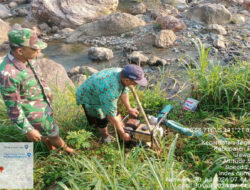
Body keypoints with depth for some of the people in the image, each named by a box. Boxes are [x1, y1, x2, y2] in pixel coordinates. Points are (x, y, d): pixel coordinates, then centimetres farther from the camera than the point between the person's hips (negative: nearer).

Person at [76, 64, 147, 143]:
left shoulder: (122, 73, -20)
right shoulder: (110, 90, -43)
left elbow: (124, 92, 1)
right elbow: (112, 116, -31)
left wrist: (129, 109, 14)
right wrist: (122, 133, -19)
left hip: (99, 89, 7)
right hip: (89, 98, -7)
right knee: (102, 121, -1)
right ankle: (105, 136, 25)